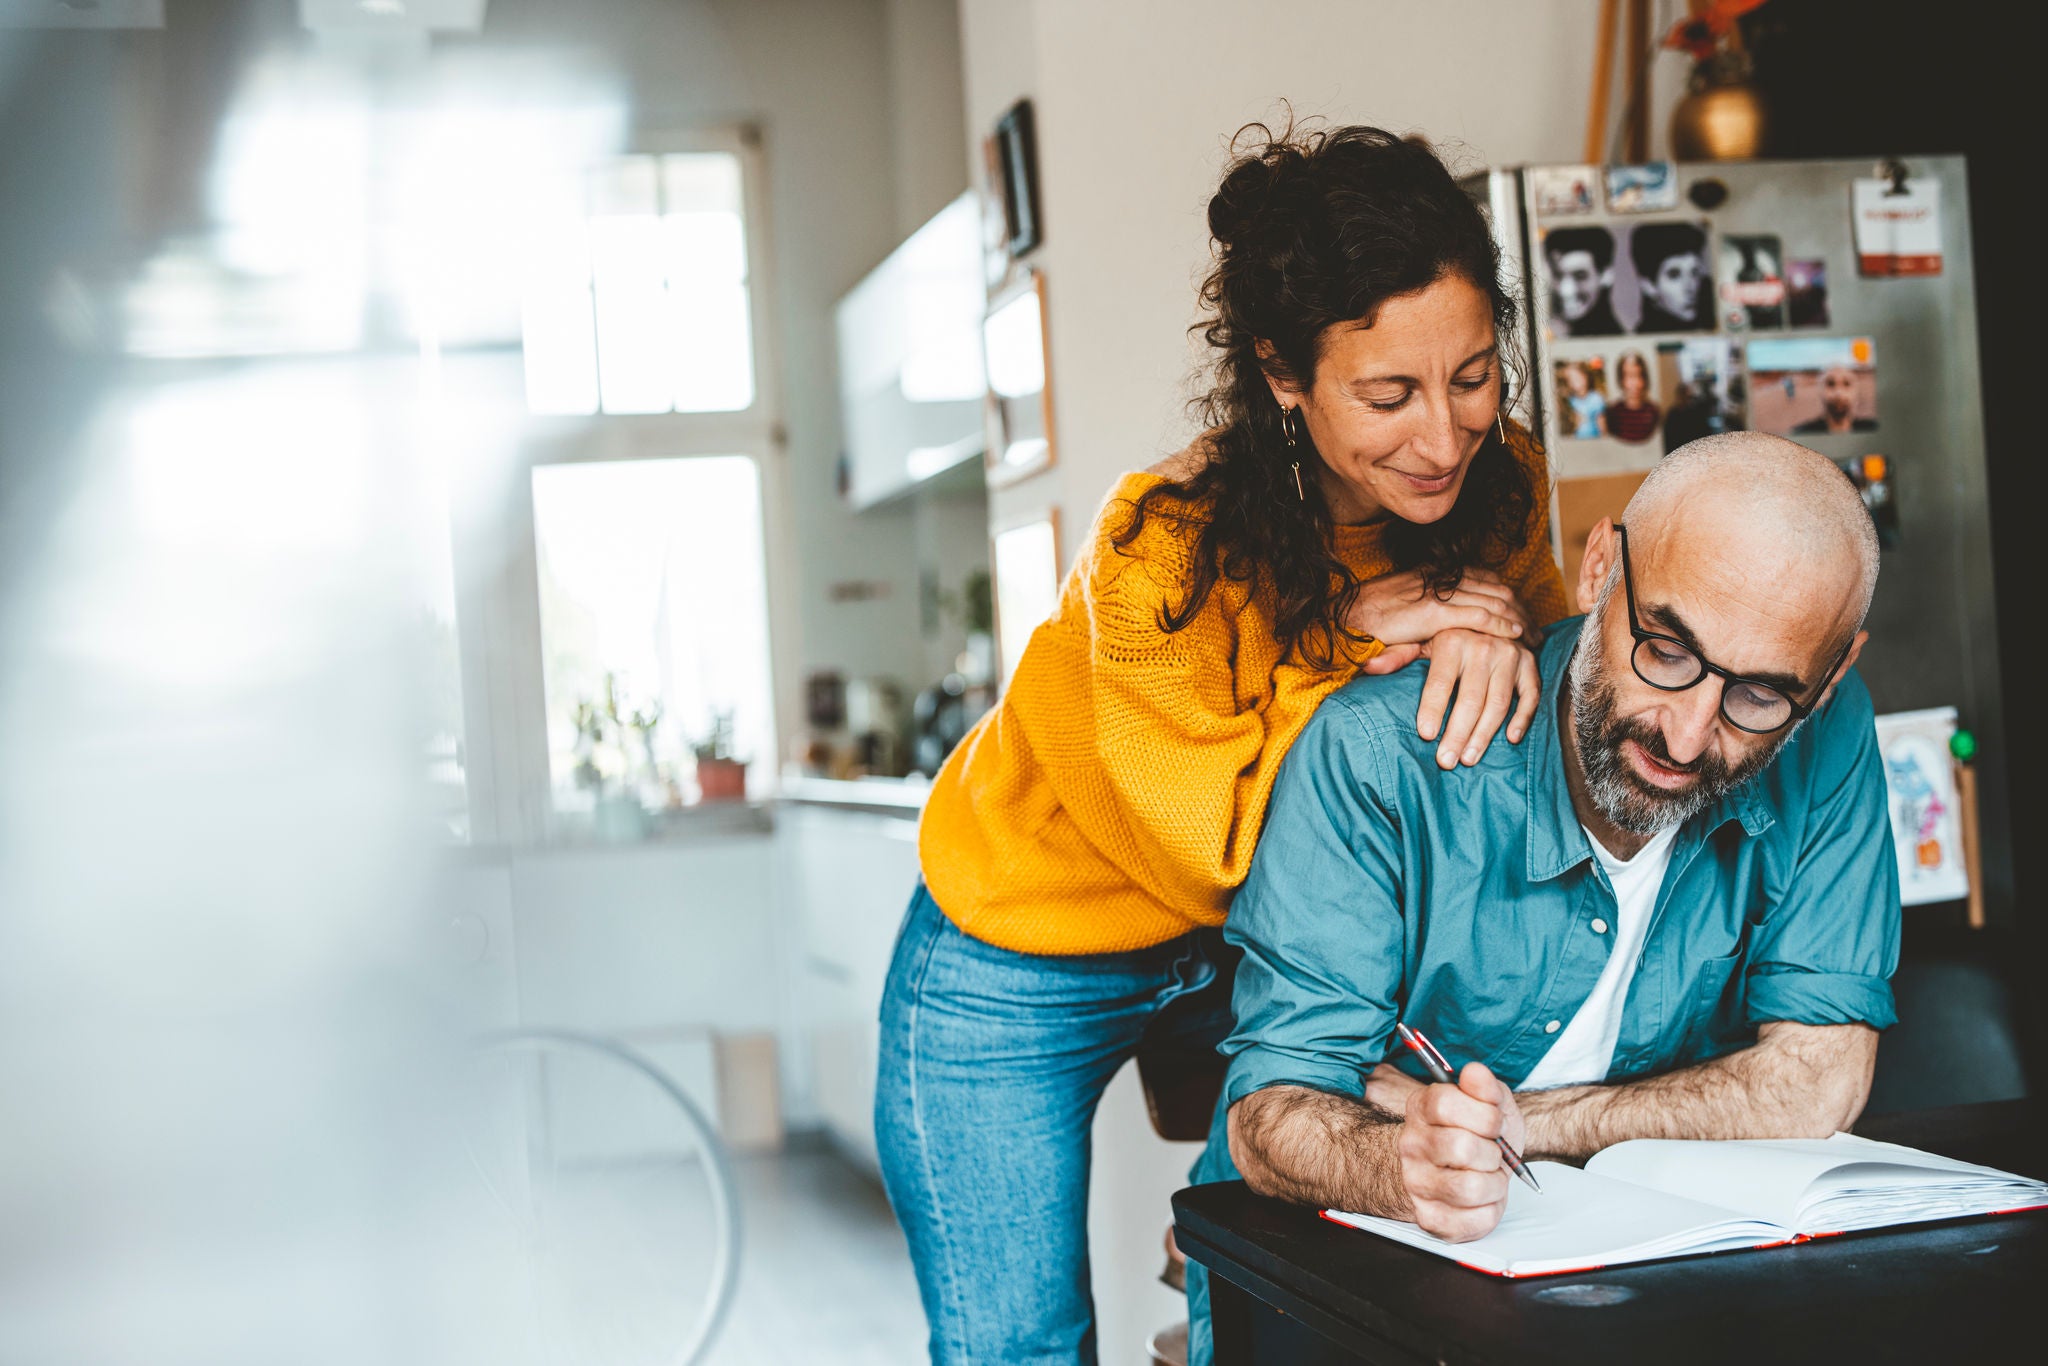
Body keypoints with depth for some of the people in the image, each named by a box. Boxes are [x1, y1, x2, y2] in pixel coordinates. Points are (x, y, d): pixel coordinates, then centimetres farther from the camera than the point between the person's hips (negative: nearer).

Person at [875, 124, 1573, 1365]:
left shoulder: (1498, 485, -17)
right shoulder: (1167, 551, -33)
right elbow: (1215, 845, -27)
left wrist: (1494, 635, -29)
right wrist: (1357, 638, -35)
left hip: (1258, 952, 4)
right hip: (1021, 971, -4)